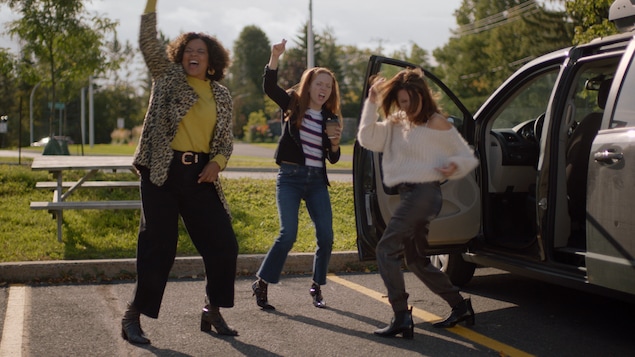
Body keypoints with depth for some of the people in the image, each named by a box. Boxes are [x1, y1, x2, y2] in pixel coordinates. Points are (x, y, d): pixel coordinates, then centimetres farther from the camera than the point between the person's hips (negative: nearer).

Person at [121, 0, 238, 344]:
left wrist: (217, 161, -4)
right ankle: (133, 316, 12)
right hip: (163, 173, -3)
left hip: (201, 177, 4)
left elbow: (226, 140, 16)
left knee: (223, 244, 1)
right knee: (158, 247, -2)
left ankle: (212, 312, 18)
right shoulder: (168, 77, 4)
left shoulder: (221, 96, 11)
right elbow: (148, 41, -9)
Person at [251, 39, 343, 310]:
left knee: (326, 237, -2)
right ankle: (261, 284, 2)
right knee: (288, 234, -14)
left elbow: (333, 159, 11)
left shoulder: (330, 118, 9)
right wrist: (275, 58, -30)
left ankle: (316, 287, 18)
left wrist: (335, 142, -9)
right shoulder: (292, 104, 1)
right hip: (290, 177, -4)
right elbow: (269, 87, -17)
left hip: (317, 181, 4)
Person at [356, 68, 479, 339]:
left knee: (386, 249, -13)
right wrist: (371, 103, -3)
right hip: (409, 194, 9)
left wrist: (453, 166, -21)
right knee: (416, 260, 16)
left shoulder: (437, 123, -5)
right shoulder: (395, 123, 13)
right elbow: (367, 139, 0)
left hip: (424, 192, -9)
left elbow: (468, 157, 1)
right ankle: (461, 307, 27)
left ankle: (401, 317, -12)